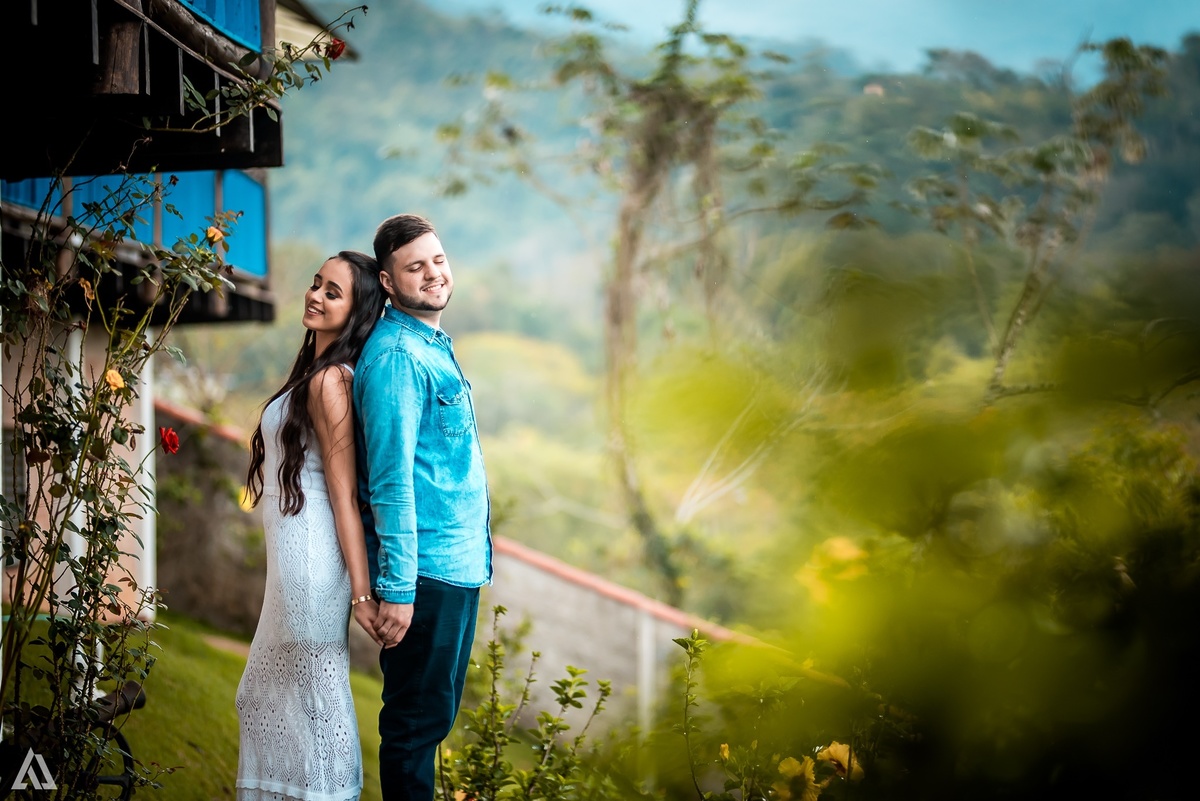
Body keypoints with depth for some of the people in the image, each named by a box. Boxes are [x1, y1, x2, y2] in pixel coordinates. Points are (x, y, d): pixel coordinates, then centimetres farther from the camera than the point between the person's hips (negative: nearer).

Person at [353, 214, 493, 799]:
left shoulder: (435, 346, 15)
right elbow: (391, 480, -20)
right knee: (418, 719, -1)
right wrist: (397, 590, -23)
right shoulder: (397, 355, -15)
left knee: (436, 714, 17)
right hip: (426, 570, -10)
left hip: (459, 567, 10)